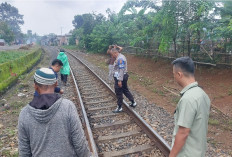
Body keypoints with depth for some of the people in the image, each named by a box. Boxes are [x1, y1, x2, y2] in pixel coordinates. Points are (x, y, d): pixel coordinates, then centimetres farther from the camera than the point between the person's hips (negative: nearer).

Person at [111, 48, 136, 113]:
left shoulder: (120, 59, -21)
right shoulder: (120, 57, 13)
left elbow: (121, 70, -25)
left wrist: (119, 80, -25)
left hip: (120, 78, -11)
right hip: (123, 76, 11)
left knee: (118, 93, 0)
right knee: (125, 90, 19)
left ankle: (119, 108, 11)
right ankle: (133, 102, 29)